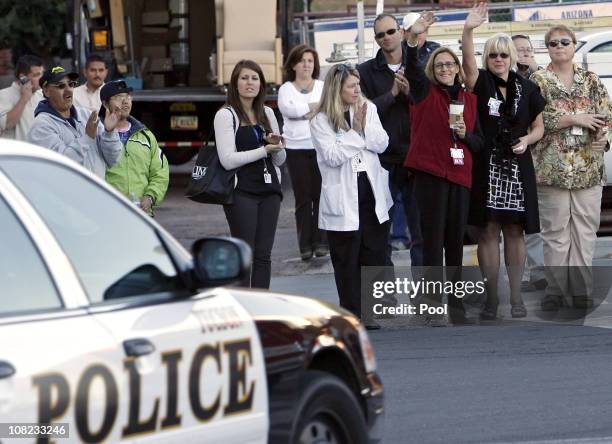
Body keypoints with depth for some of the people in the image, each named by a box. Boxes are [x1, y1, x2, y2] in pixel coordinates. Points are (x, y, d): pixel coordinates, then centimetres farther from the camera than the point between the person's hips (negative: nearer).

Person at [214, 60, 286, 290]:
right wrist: (265, 150, -13)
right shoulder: (226, 115, -4)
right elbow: (227, 160, -15)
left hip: (269, 191, 6)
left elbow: (280, 160, 18)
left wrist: (277, 146, -5)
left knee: (263, 254, 4)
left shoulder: (267, 113, 15)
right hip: (241, 192, -6)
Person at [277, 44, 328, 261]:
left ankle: (321, 242, 0)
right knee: (302, 197, 0)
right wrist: (313, 106, -4)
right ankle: (305, 245, 3)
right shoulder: (286, 89, 10)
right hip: (296, 148, 0)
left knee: (320, 195, -5)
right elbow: (287, 108, -9)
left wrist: (303, 110, -8)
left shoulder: (323, 87, 12)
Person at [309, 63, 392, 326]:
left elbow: (381, 144, 0)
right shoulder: (321, 121, -4)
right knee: (347, 260, 1)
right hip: (343, 198, -4)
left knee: (375, 253, 4)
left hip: (372, 194, 4)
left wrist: (365, 123, -12)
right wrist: (357, 132, -11)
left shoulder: (369, 110, 9)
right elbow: (333, 156, -15)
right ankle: (352, 313, 7)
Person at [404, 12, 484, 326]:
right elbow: (411, 67, -19)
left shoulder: (469, 99, 14)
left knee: (455, 240, 7)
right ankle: (433, 306, -3)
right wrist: (413, 39, -36)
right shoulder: (424, 91, 2)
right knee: (433, 238, -5)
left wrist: (465, 135, -7)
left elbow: (480, 142, 16)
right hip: (430, 173, -4)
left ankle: (455, 303, 14)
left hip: (460, 175, 4)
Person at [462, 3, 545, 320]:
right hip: (486, 167, -2)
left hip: (517, 168, 2)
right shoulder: (481, 83, -1)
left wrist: (526, 140, -7)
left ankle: (516, 297, 12)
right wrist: (468, 31, -38)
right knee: (488, 231, -1)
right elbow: (468, 63, -22)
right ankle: (491, 298, 4)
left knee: (514, 231, 5)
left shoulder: (526, 89, 7)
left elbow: (538, 127, 15)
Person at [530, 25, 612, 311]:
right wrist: (575, 119, -14)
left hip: (588, 167, 2)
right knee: (555, 231, -1)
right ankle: (556, 290, 4)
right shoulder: (538, 81, 3)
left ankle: (581, 289, 5)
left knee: (585, 230, 1)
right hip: (552, 167, -2)